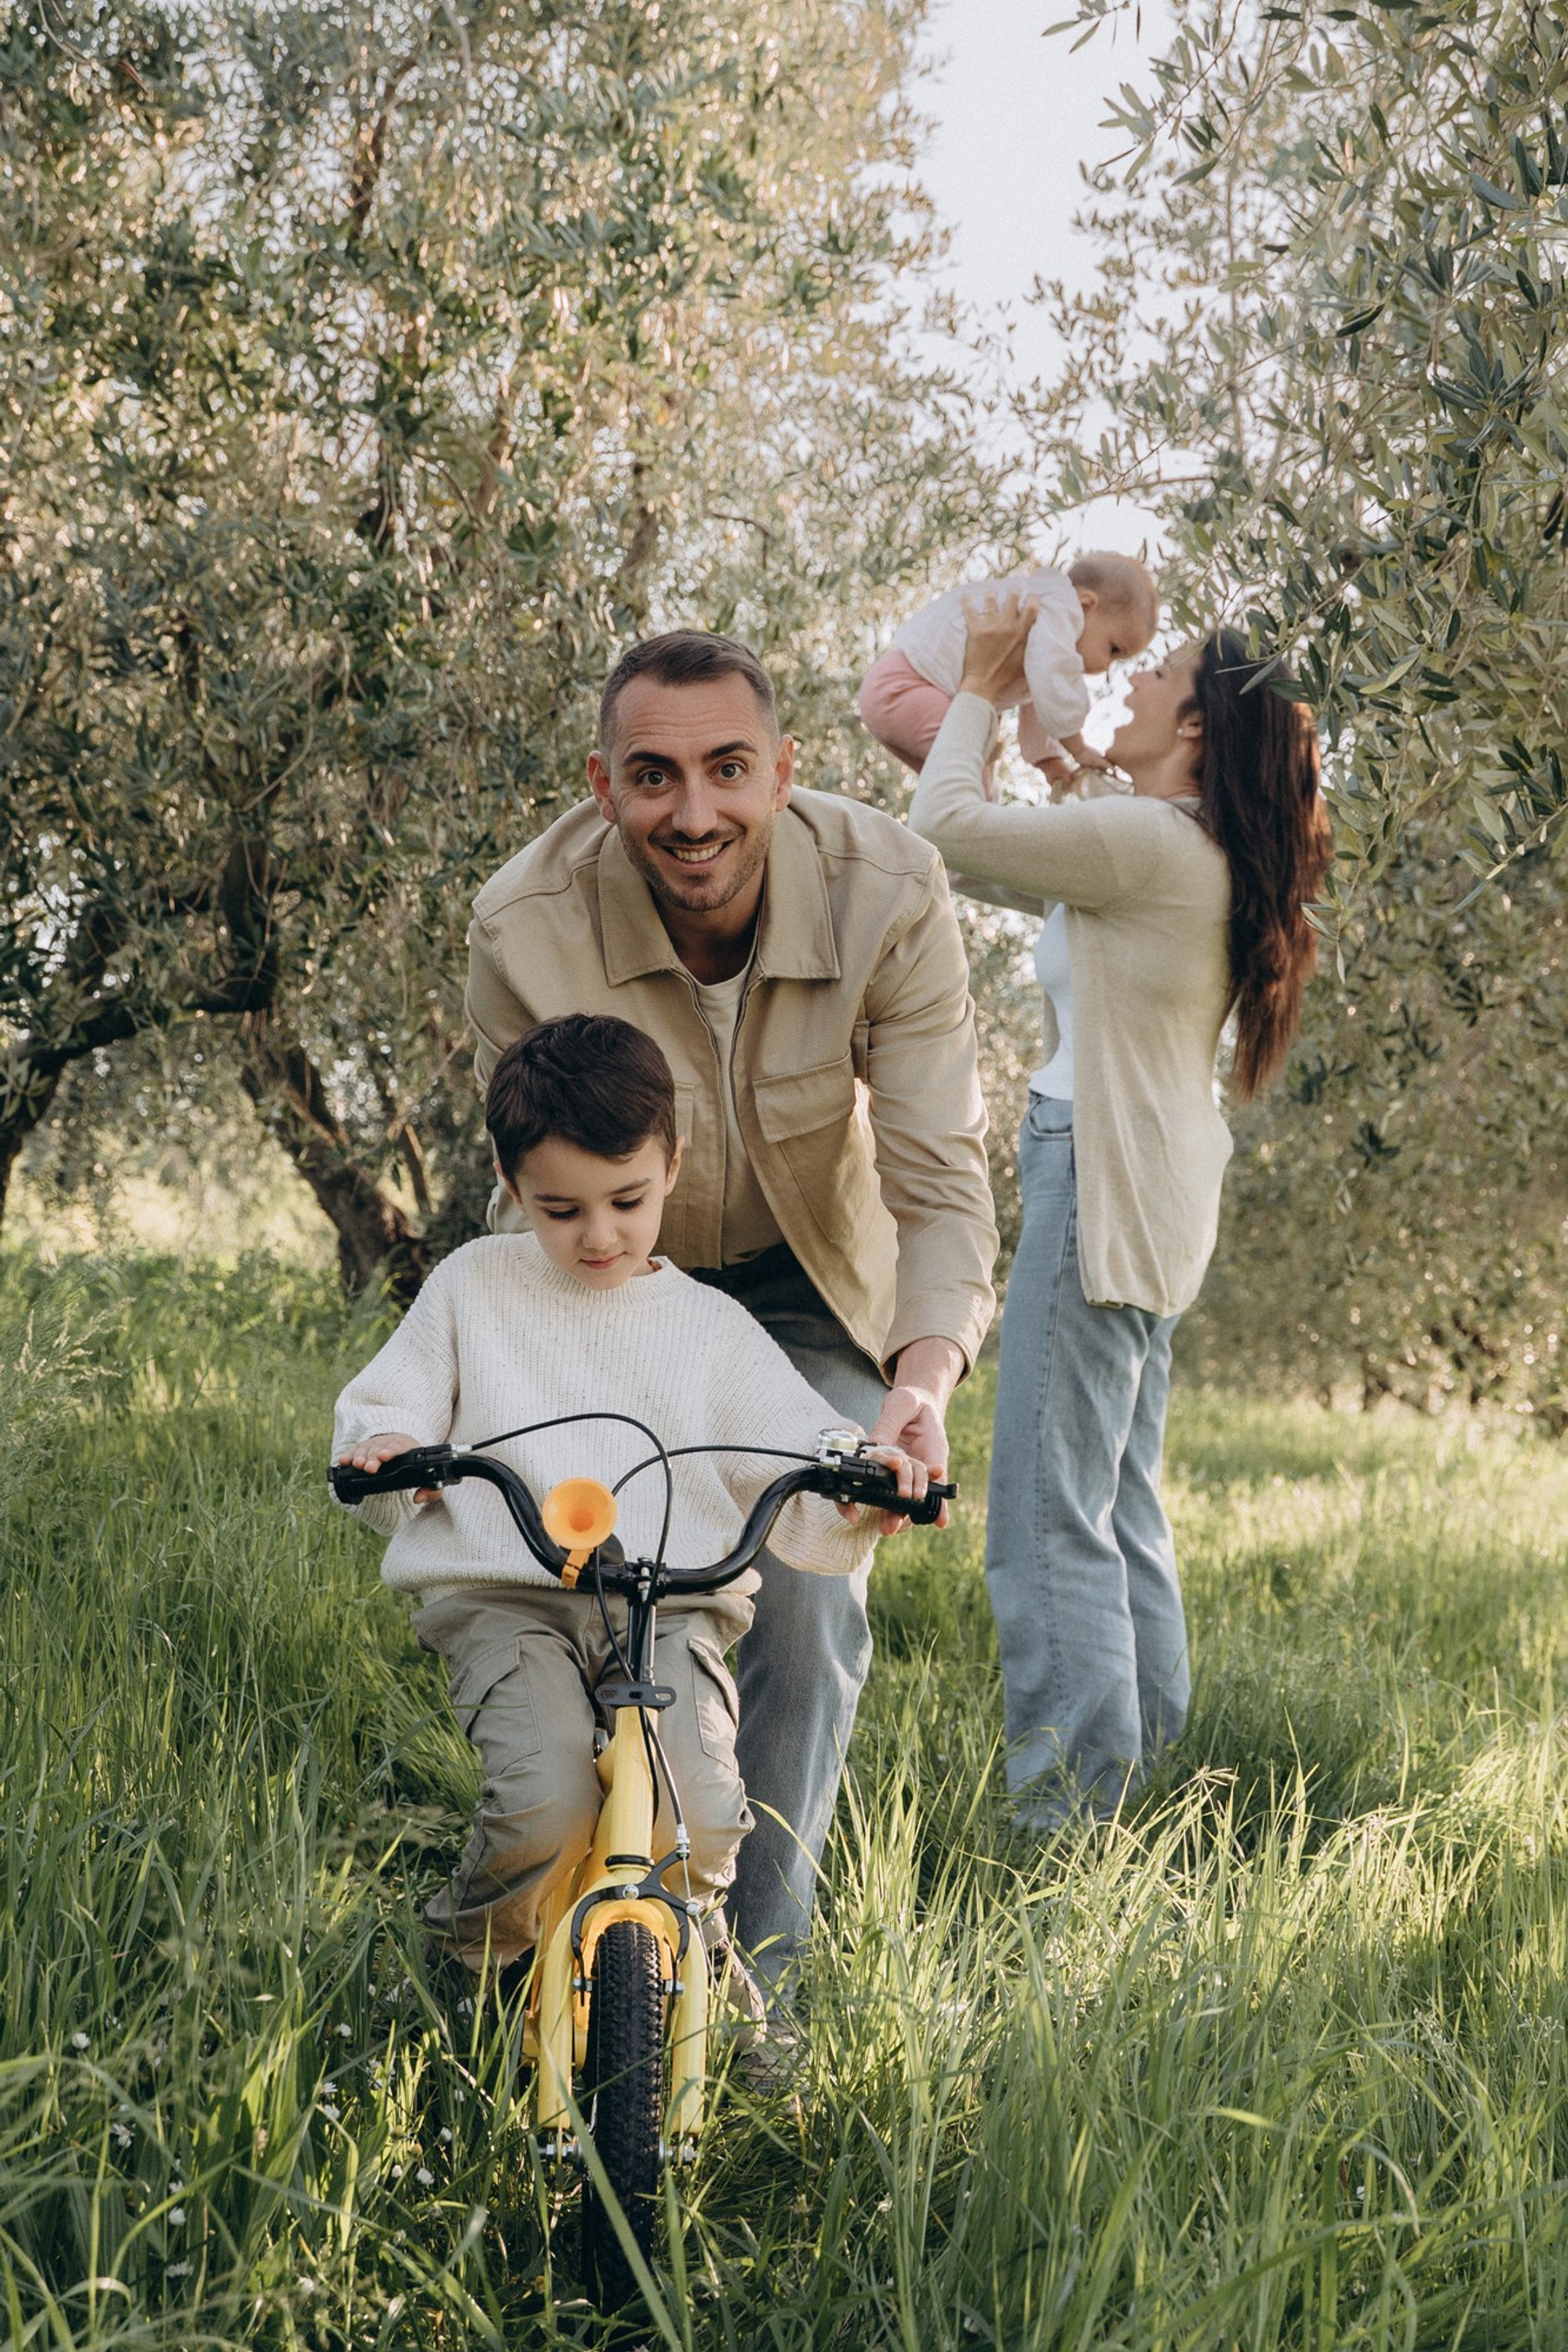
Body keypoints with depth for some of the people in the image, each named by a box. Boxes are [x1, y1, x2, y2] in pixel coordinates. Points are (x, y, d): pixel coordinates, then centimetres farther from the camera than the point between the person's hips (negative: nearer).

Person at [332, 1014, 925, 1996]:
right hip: (506, 1597, -1)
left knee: (698, 1816, -25)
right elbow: (386, 1406, 15)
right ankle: (479, 1966, 3)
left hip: (671, 1608, 1)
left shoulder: (712, 1327, 15)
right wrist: (383, 1448, -10)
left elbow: (795, 1465, 8)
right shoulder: (477, 1285, 14)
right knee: (548, 1801, -29)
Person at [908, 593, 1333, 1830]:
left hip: (1102, 1182, -10)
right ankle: (1140, 1761, 24)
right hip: (1149, 1197, 10)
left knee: (1050, 1514, -8)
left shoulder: (1150, 840, -15)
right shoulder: (1202, 858, 14)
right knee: (1122, 1502, 17)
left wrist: (984, 682, 0)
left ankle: (1071, 1808, -5)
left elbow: (949, 820, -14)